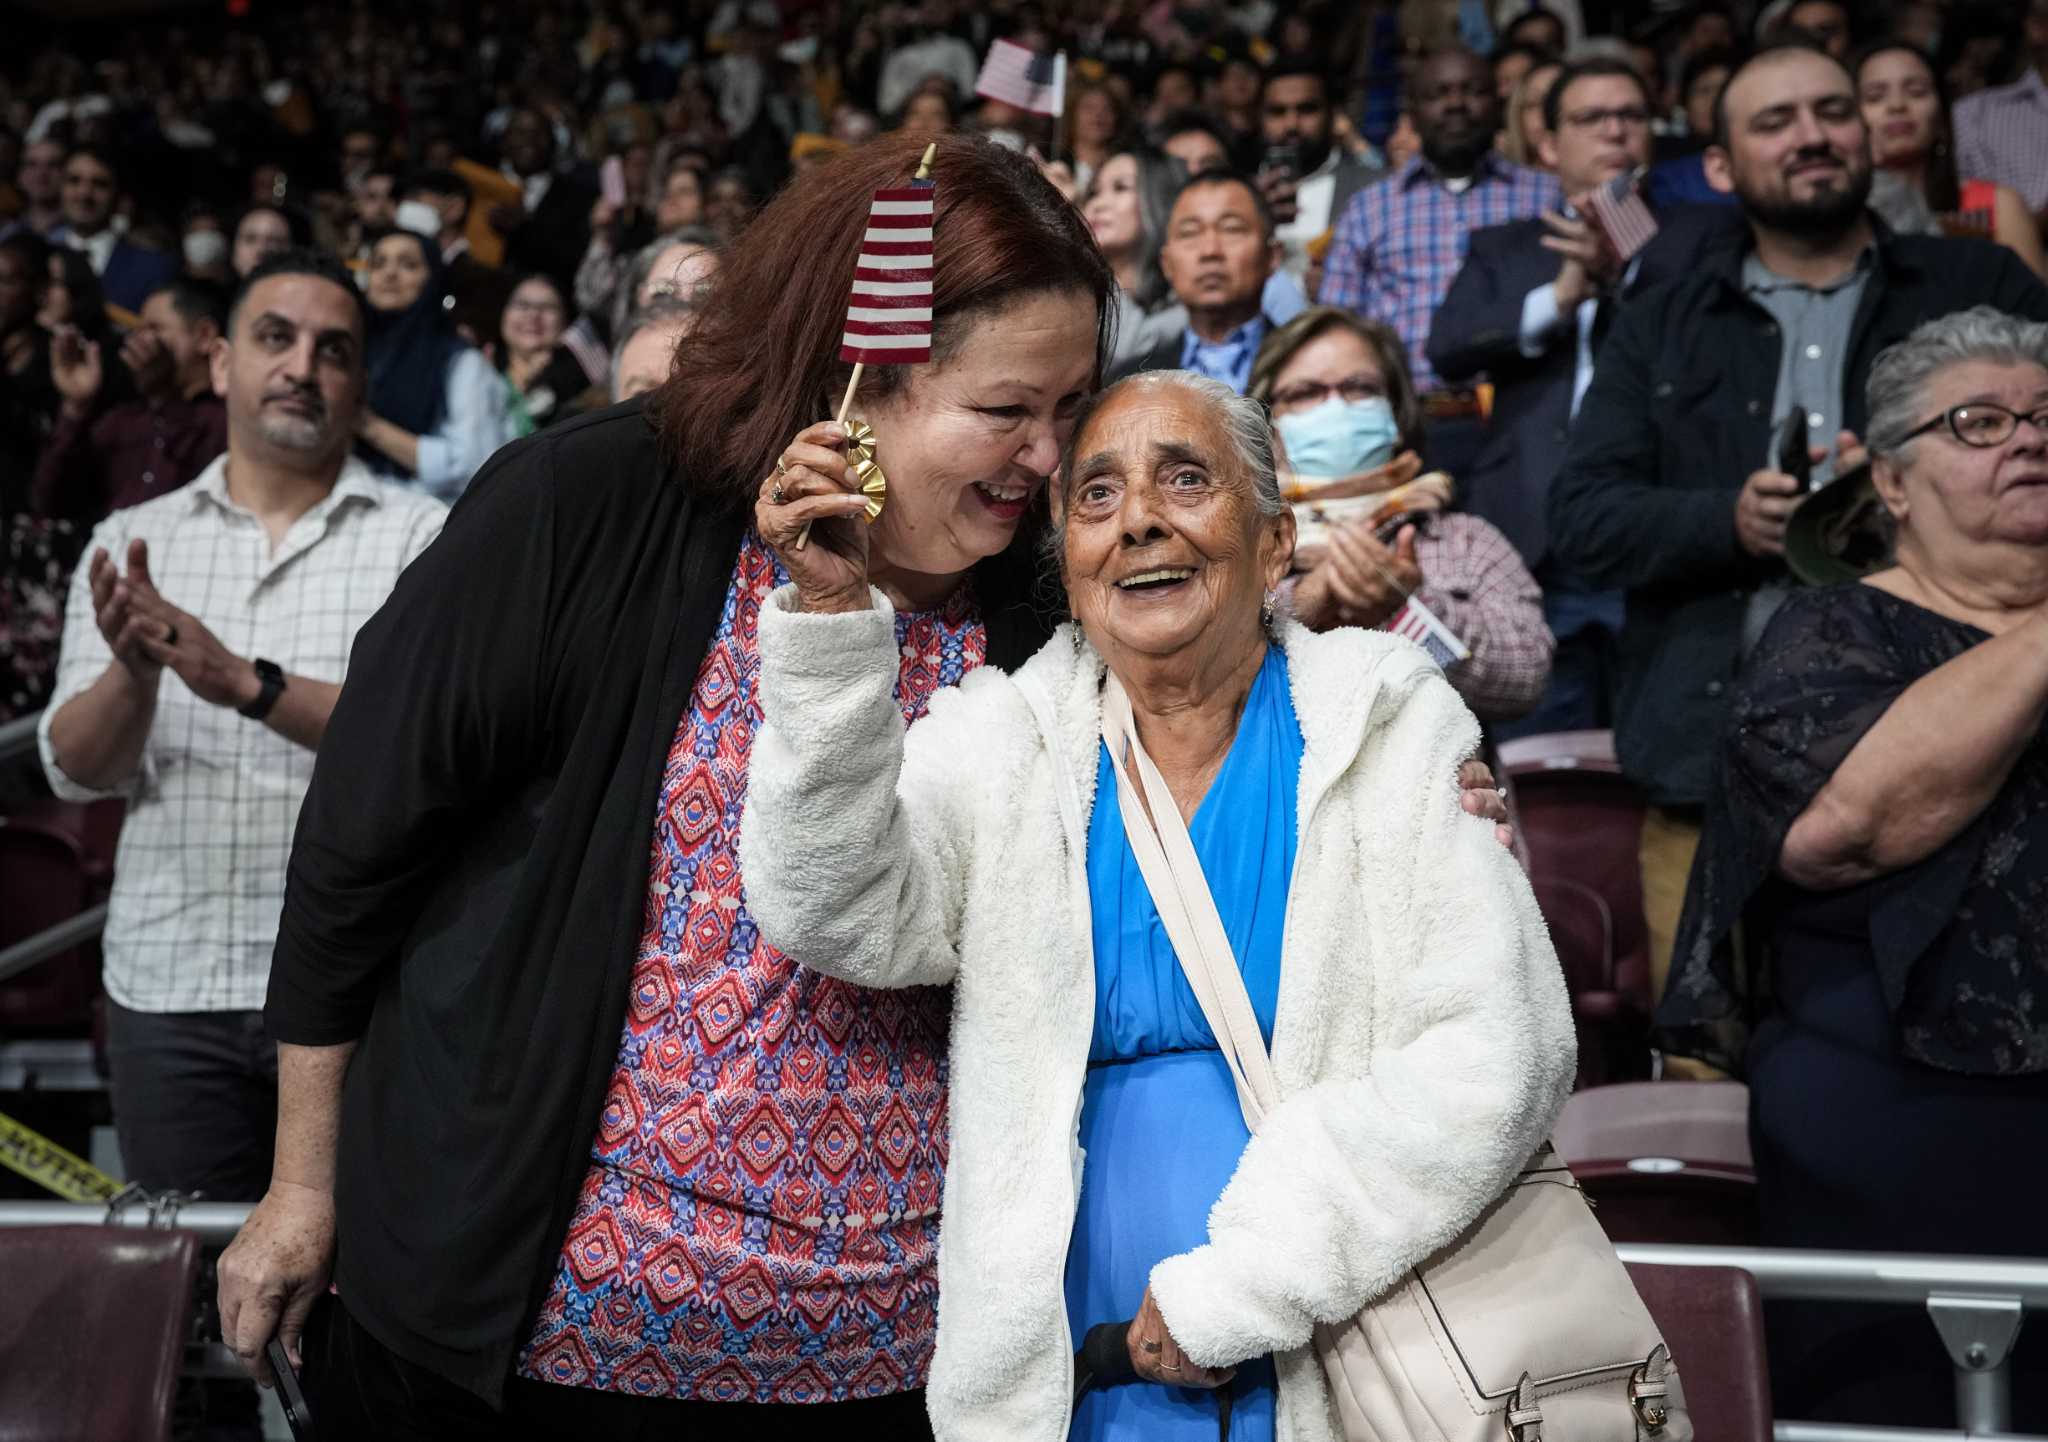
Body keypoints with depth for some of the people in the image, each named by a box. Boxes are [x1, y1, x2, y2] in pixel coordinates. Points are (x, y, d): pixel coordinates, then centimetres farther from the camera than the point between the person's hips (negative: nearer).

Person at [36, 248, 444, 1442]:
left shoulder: (424, 539, 0)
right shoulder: (134, 540, 9)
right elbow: (77, 769, 2)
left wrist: (252, 685, -25)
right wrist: (135, 673, -19)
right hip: (171, 986, 3)